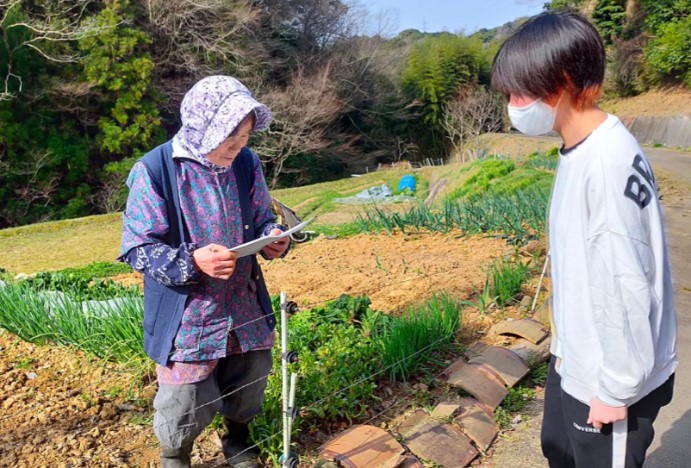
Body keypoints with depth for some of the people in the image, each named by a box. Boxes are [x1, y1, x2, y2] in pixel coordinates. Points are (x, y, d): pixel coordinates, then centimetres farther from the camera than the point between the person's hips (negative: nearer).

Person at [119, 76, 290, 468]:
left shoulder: (247, 164, -3)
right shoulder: (155, 170, -18)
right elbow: (137, 248, -15)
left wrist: (274, 239, -13)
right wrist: (191, 262, -31)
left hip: (246, 306, 5)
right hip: (187, 315, -4)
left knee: (249, 386, 20)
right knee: (187, 404, 7)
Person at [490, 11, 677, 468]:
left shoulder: (610, 162, -27)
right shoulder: (578, 152, 0)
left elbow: (626, 286, -25)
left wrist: (616, 388, -17)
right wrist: (568, 344, 14)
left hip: (610, 378, -9)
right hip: (575, 358, 9)